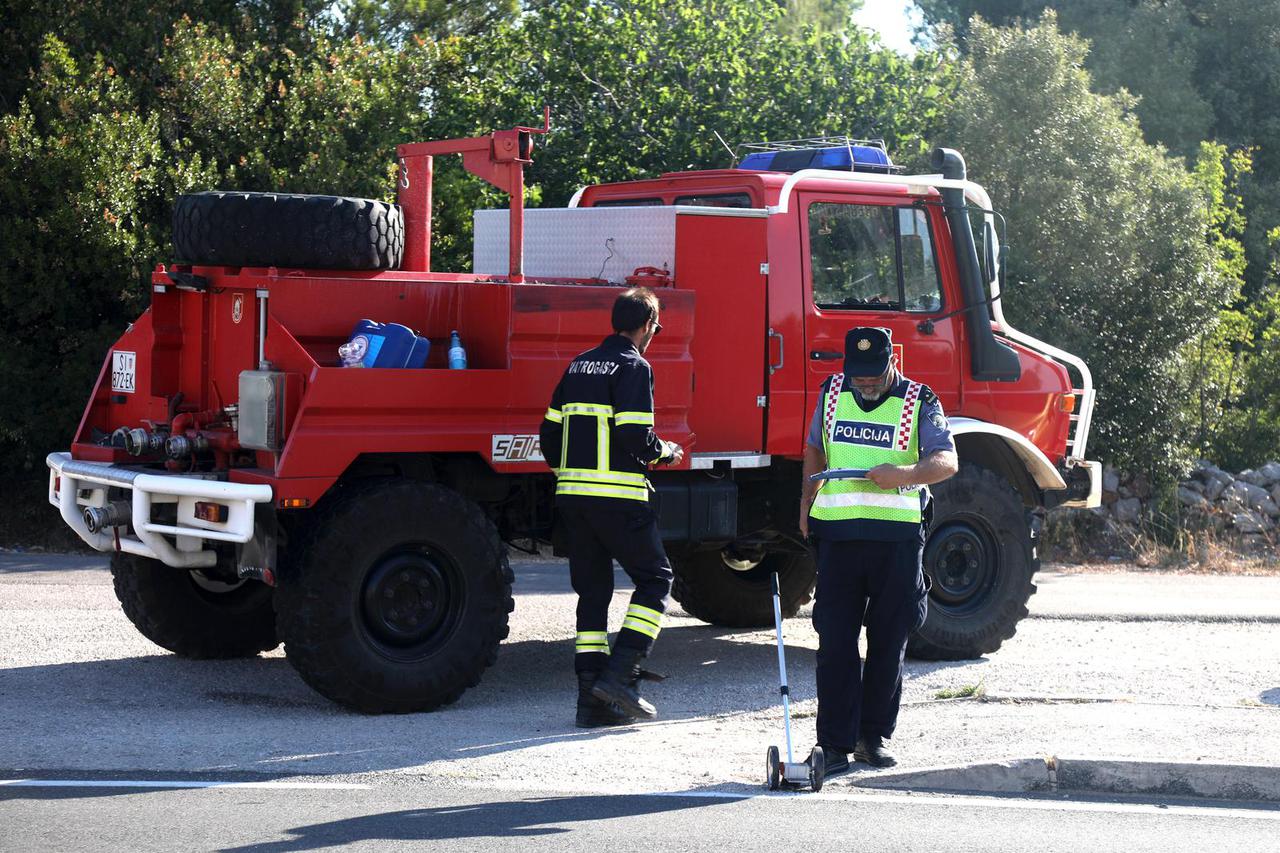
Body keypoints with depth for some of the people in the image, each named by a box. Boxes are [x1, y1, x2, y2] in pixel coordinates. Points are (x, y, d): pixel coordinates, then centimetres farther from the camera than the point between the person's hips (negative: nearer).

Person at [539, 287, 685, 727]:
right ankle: (620, 674, -9)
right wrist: (665, 453, 2)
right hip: (618, 496, -7)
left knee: (592, 589, 11)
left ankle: (592, 698, 7)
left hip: (572, 493, 7)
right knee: (655, 578, 5)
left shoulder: (579, 365, 16)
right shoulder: (634, 367, -7)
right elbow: (634, 435, -17)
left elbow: (550, 431, 17)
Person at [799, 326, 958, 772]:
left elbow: (947, 462, -11)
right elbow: (815, 449, 26)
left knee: (888, 642, 6)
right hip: (838, 533, 2)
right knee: (835, 640, -3)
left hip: (897, 537, -2)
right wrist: (807, 501, 18)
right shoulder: (832, 393, 11)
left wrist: (904, 474, -28)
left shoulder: (919, 402, 0)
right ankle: (835, 743, -1)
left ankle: (874, 736, 17)